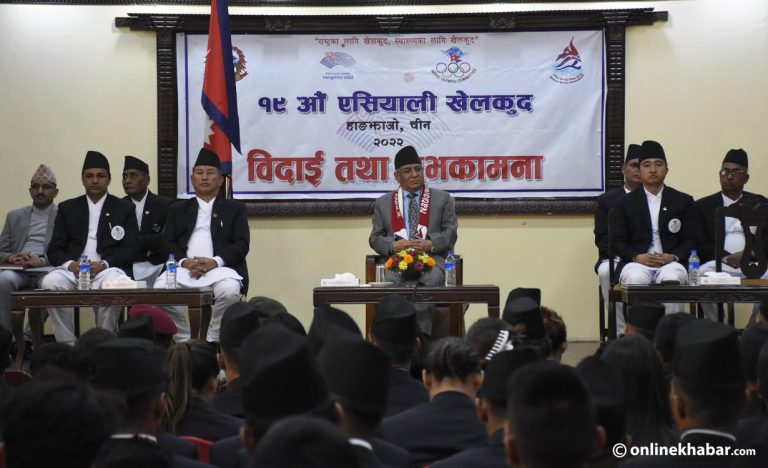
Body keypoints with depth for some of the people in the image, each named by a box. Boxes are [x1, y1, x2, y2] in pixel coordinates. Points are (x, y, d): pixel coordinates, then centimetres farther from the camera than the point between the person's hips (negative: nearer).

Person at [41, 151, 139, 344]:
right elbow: (54, 249, 13)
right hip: (73, 269, 2)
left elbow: (130, 249, 5)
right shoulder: (67, 208, 20)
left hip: (108, 268, -2)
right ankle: (67, 344, -23)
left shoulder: (124, 209, 15)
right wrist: (70, 264, -10)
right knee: (50, 283, -31)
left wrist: (103, 264, -12)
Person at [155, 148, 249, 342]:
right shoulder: (178, 210, 25)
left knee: (229, 290, -37)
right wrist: (184, 261, -10)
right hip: (185, 267, 2)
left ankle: (213, 340, -16)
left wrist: (216, 261, -14)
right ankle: (184, 339, -13)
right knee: (160, 288, -31)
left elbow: (242, 244, 5)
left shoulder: (235, 209, 18)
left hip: (220, 268, -2)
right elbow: (167, 243, 12)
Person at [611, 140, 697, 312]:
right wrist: (638, 257, -11)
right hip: (637, 263, 0)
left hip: (671, 262, 0)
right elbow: (618, 241, 9)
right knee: (635, 279, -35)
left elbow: (690, 240, 9)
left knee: (672, 279, -36)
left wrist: (673, 257, -11)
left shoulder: (684, 201, 16)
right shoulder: (625, 203, 16)